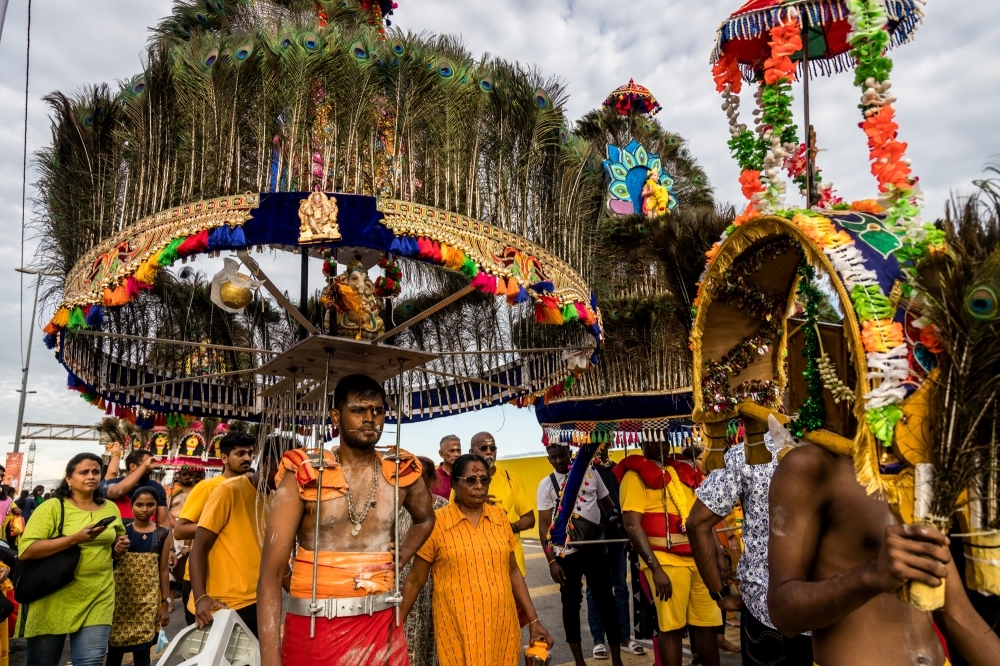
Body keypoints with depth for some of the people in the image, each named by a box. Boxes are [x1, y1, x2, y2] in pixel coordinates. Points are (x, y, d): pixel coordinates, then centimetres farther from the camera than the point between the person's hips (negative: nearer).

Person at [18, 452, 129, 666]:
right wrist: (75, 538, -24)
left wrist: (121, 548, -2)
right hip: (52, 601, -3)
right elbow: (26, 551, -16)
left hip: (97, 601, 3)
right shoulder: (52, 507, -6)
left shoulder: (111, 509, 9)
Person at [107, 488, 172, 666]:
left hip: (148, 599, 0)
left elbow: (163, 570, 3)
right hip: (122, 596, 0)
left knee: (142, 650, 4)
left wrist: (165, 603, 2)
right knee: (115, 647, 6)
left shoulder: (163, 534, 1)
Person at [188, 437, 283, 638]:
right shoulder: (230, 490, -10)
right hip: (224, 607, -6)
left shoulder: (272, 501, 10)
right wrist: (200, 598, -24)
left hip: (256, 604, 7)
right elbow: (200, 547, -12)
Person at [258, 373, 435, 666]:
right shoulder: (304, 475, -9)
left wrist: (398, 559, 6)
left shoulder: (402, 474, 1)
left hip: (381, 629, 3)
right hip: (314, 628, -3)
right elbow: (272, 570, -12)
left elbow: (425, 519, 23)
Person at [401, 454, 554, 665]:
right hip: (458, 628, -3)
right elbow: (415, 581, -1)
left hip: (502, 625, 4)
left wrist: (533, 620, 8)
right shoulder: (436, 522, -8)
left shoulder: (500, 517, 4)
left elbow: (513, 571, 10)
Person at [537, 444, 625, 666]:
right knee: (571, 604, 9)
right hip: (566, 553, -1)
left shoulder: (590, 473, 2)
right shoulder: (547, 484, -2)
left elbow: (607, 505, 12)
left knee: (606, 600, 6)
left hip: (595, 548, 1)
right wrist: (551, 560, -9)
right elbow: (544, 525, -3)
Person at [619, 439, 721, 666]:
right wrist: (655, 568, -17)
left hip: (699, 557, 6)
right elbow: (632, 525, -12)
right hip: (665, 559, -6)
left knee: (708, 624, 9)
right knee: (671, 627, 0)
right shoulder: (636, 475, -4)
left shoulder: (683, 470, 16)